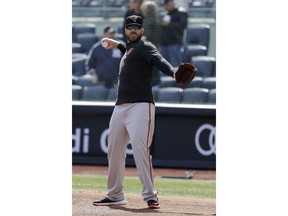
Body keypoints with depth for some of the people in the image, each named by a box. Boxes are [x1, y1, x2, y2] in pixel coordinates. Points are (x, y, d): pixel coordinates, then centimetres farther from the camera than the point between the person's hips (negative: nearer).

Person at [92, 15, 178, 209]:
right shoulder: (129, 49, 21)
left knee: (140, 148, -20)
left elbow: (158, 60, -24)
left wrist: (173, 73, -41)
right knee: (114, 150, 13)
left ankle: (150, 196, -18)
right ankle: (115, 196, 25)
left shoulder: (145, 47, -4)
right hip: (121, 106, 9)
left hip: (141, 106, -9)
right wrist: (118, 45, 44)